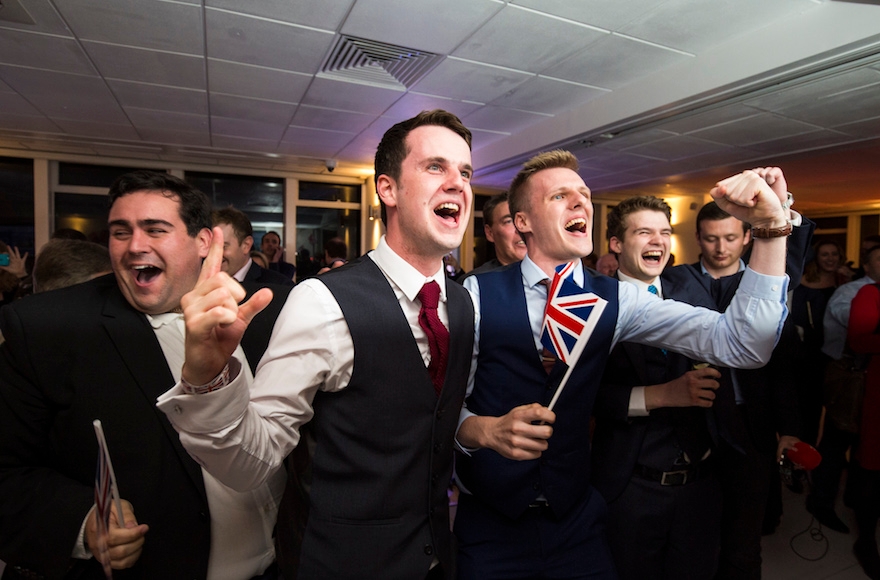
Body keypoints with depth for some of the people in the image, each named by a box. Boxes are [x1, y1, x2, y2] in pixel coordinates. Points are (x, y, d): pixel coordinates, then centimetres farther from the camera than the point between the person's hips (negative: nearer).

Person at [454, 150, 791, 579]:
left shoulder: (615, 300, -5)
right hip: (488, 524, -1)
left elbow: (739, 344, -14)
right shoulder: (478, 294, -13)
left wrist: (771, 227, -23)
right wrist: (486, 430, -29)